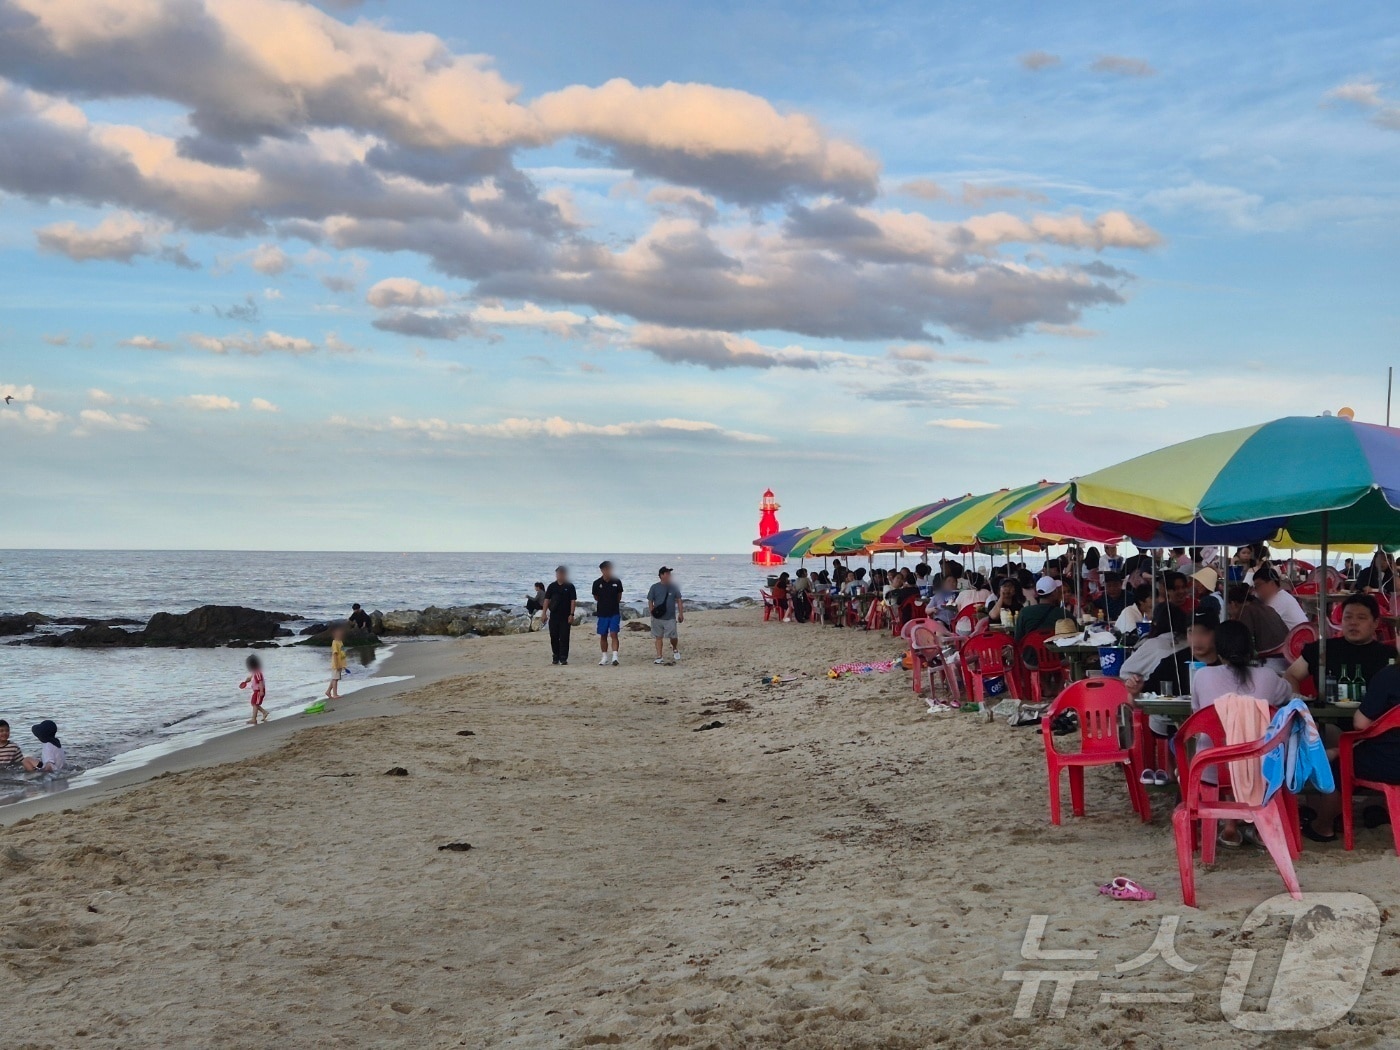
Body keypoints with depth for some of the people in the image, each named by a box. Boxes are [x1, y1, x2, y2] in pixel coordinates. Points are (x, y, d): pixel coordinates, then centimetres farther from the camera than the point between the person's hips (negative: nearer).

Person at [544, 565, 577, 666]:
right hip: (554, 615, 3)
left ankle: (563, 658, -3)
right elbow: (547, 600, 8)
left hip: (565, 616, -3)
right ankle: (556, 657, 17)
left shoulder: (570, 586, 1)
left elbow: (573, 601, -2)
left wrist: (571, 614, -9)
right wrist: (544, 613, 1)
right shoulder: (552, 586, 7)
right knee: (554, 637, 6)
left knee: (564, 638, -4)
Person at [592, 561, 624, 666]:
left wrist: (613, 603, 6)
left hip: (614, 613, -1)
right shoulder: (597, 583, -4)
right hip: (602, 613, 1)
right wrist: (604, 603, 10)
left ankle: (615, 656, -15)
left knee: (613, 634, -11)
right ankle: (604, 657, 19)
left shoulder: (616, 582, -3)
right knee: (603, 636, 8)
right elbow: (596, 597, 10)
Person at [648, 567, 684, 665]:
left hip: (670, 617, 0)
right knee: (659, 637, 5)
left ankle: (675, 649, 26)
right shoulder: (655, 587, 0)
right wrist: (652, 612, -7)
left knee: (673, 636, -5)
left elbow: (679, 601, 9)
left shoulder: (673, 587, 4)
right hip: (658, 618, 0)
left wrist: (681, 614, 4)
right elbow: (650, 601, 3)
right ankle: (659, 657, 10)